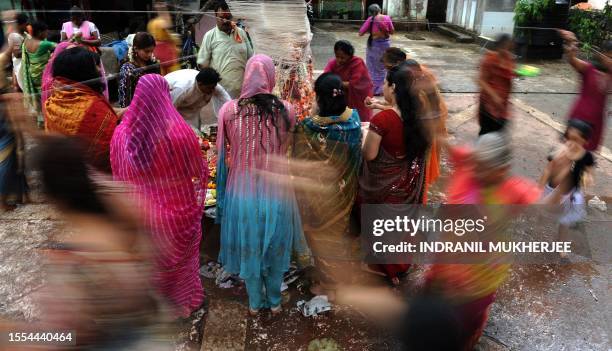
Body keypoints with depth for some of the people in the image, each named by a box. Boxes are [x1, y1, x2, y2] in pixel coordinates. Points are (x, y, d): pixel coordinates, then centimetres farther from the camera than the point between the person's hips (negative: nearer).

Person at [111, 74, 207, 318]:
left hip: (140, 212, 3)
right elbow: (199, 171, -13)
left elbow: (118, 175, -1)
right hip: (177, 210, -2)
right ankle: (184, 302, 43)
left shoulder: (121, 133, -14)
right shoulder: (180, 132, -25)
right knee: (180, 257, 22)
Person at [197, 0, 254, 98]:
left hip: (243, 88, 3)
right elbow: (202, 63, 0)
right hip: (221, 89, -3)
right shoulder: (210, 36, -1)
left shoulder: (241, 32, 8)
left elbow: (250, 59, 14)